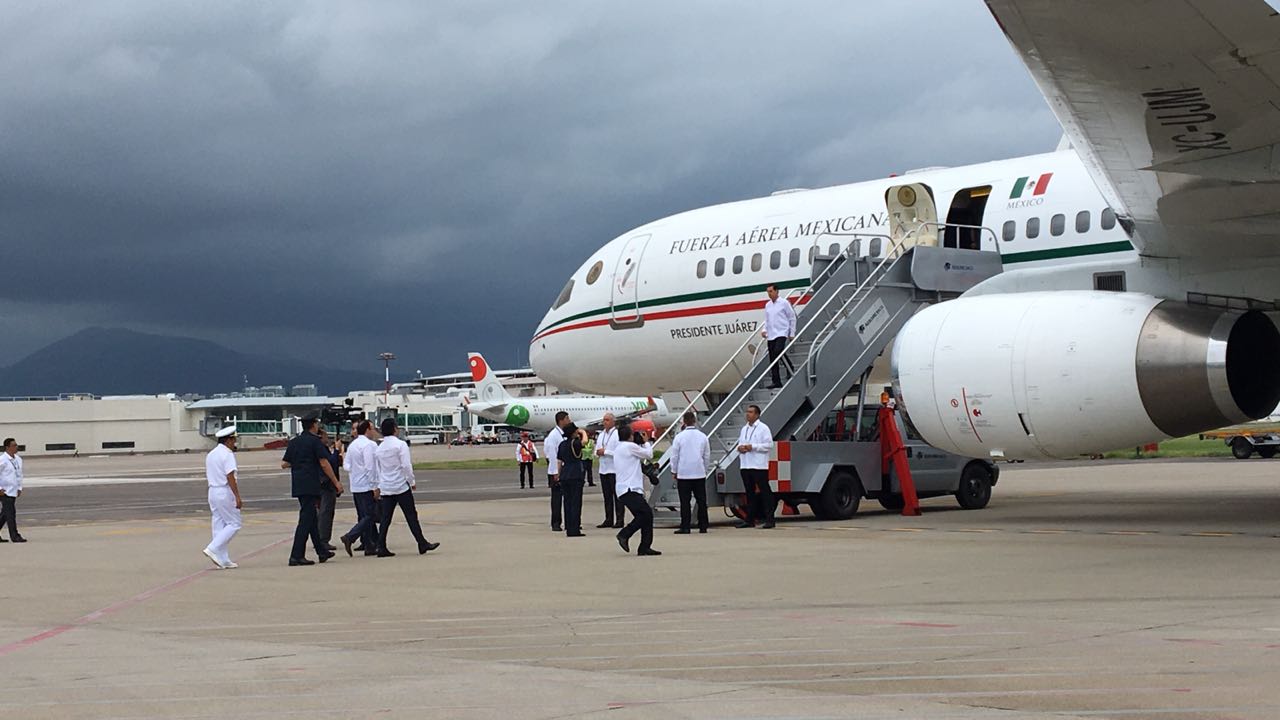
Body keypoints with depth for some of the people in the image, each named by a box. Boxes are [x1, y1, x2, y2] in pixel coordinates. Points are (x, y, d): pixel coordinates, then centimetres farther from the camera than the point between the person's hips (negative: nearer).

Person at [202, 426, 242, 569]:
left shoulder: (210, 454, 13)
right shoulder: (227, 455, -13)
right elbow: (230, 477, -20)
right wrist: (237, 497, -22)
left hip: (212, 491, 9)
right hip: (225, 493, -9)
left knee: (219, 525, 9)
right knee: (234, 524, -2)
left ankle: (223, 560, 10)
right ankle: (213, 549, -12)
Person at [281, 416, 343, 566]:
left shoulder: (294, 442, 12)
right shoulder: (315, 441, -9)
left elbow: (284, 464, 14)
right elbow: (324, 464, -12)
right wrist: (336, 482, -7)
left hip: (297, 485, 8)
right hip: (310, 485, -8)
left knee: (312, 518, 16)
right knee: (306, 520, -8)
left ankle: (322, 552, 23)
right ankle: (296, 556, -12)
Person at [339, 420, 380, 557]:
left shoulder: (352, 445, 12)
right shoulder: (369, 445, -13)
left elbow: (346, 465, 12)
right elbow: (370, 467, -18)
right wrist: (375, 487, -16)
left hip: (355, 487, 9)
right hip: (367, 486, -9)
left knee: (363, 516, 11)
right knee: (369, 516, -7)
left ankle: (369, 546, 13)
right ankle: (350, 537, -20)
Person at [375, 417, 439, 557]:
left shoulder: (379, 449, 9)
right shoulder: (400, 445, -9)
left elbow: (377, 469, 15)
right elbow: (406, 465, -15)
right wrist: (412, 481, -5)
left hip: (385, 488, 5)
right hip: (401, 486, -5)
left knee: (385, 518, 6)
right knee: (411, 516, -1)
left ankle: (381, 548, 1)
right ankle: (423, 544, 2)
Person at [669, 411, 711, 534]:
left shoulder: (679, 437, -8)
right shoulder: (703, 436, 2)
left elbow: (674, 456, -2)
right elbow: (707, 456, 10)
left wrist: (674, 471, 9)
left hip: (683, 474, -3)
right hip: (700, 473, 3)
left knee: (685, 502, 0)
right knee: (701, 501, 8)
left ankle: (685, 527, -2)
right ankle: (703, 526, 9)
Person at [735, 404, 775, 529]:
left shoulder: (763, 428, -4)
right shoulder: (744, 429, 17)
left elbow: (769, 445, -11)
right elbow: (740, 442, 23)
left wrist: (752, 447, -17)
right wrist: (740, 447, -1)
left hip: (759, 466, -7)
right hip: (745, 466, 7)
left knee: (764, 492, -5)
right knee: (750, 493, 11)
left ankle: (769, 519, -4)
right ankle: (750, 520, 16)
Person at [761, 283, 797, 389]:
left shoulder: (784, 303, -2)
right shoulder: (767, 305, 14)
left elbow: (792, 318, 2)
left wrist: (792, 333, 0)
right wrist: (764, 330, 3)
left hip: (781, 333, -6)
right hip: (771, 335, 6)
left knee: (778, 351, -27)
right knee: (772, 359, 1)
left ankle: (790, 370, -5)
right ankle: (776, 382, 4)